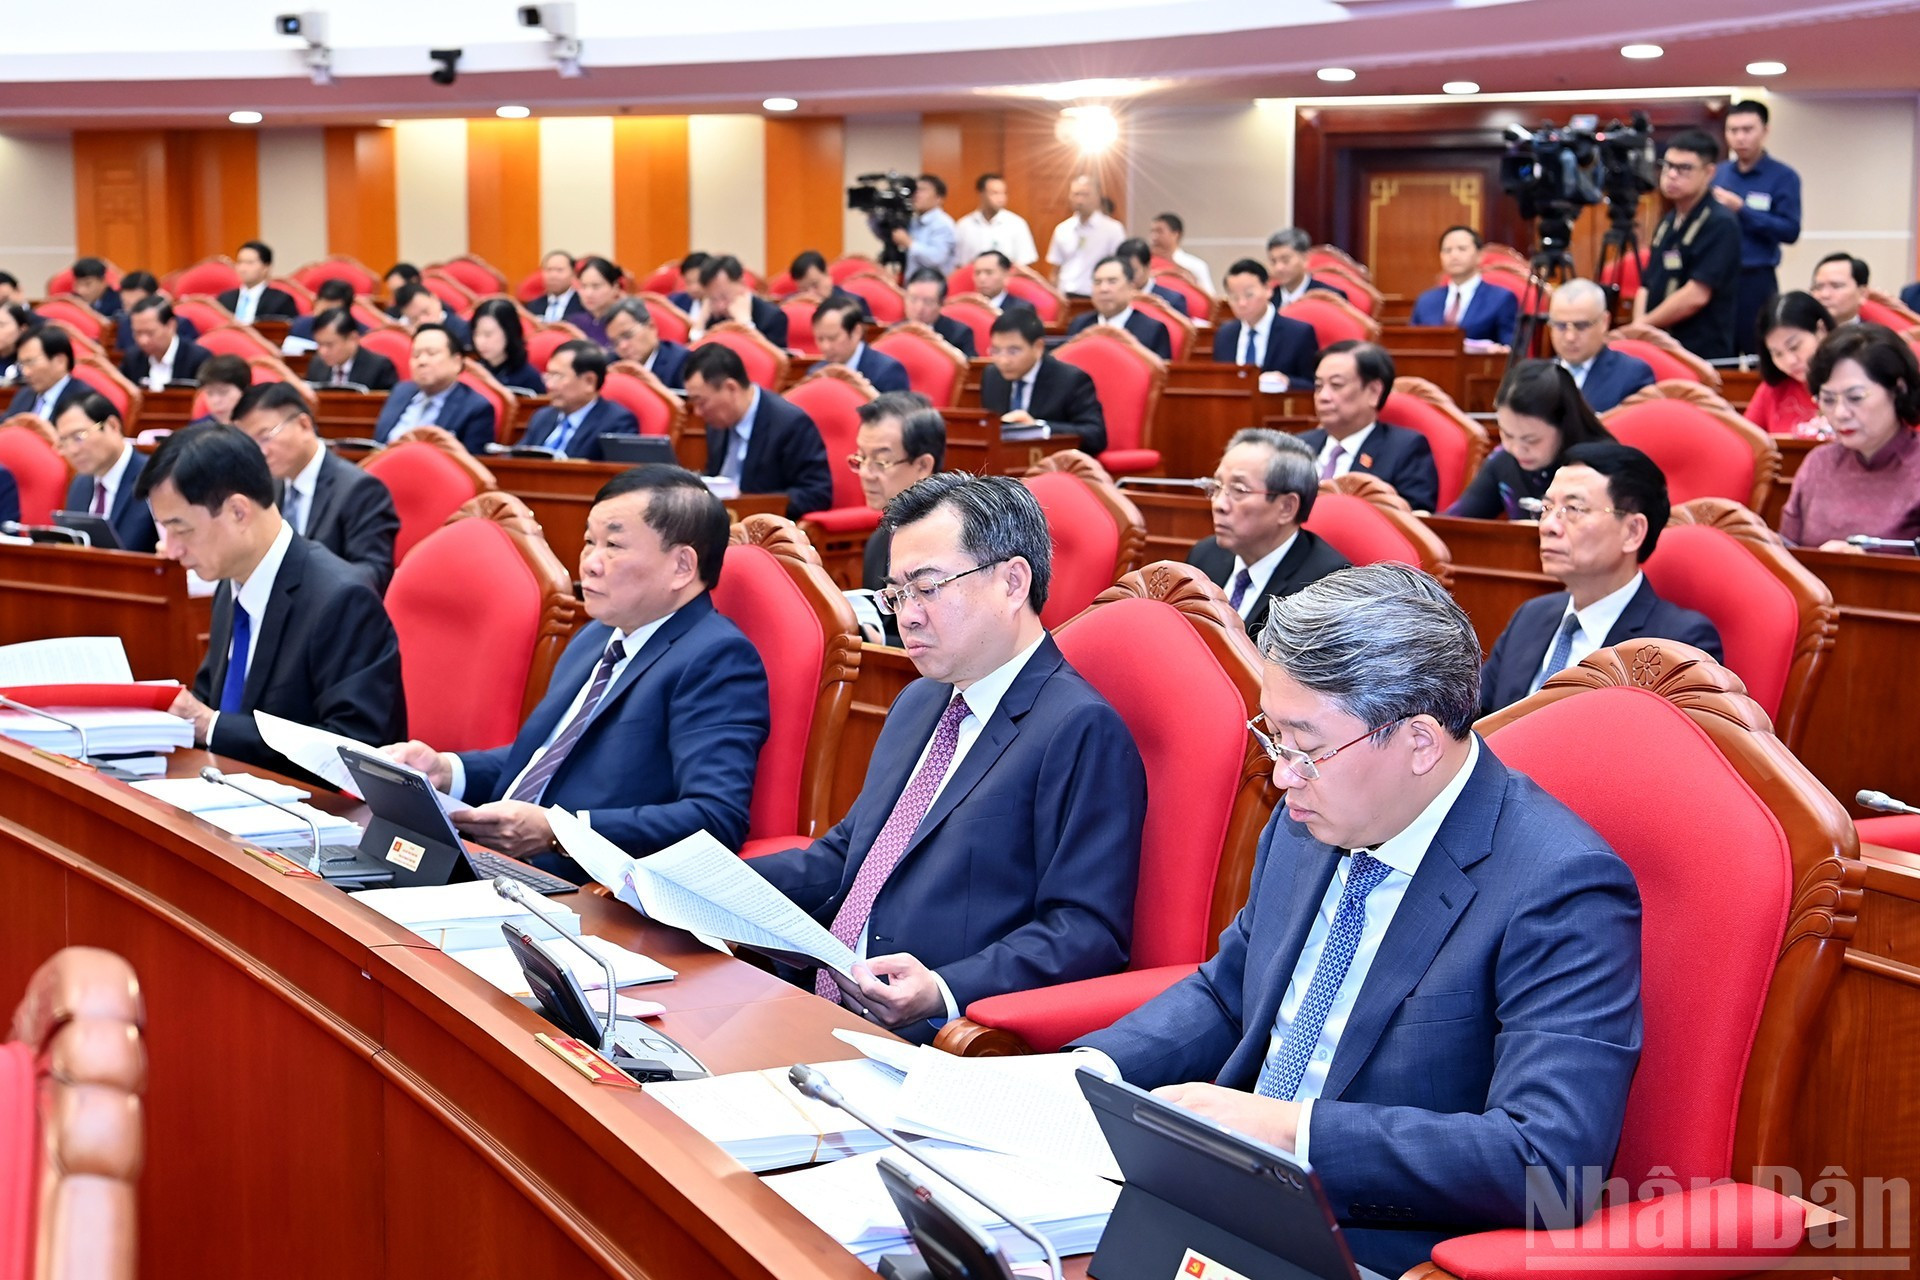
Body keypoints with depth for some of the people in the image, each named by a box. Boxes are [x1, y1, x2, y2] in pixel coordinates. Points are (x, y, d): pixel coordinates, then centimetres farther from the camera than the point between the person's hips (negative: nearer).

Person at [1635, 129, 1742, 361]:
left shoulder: (1720, 224, -11)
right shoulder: (1668, 222, 15)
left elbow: (1696, 295, -18)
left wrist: (1641, 326, -9)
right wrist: (1638, 328, -3)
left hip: (1701, 354, -8)